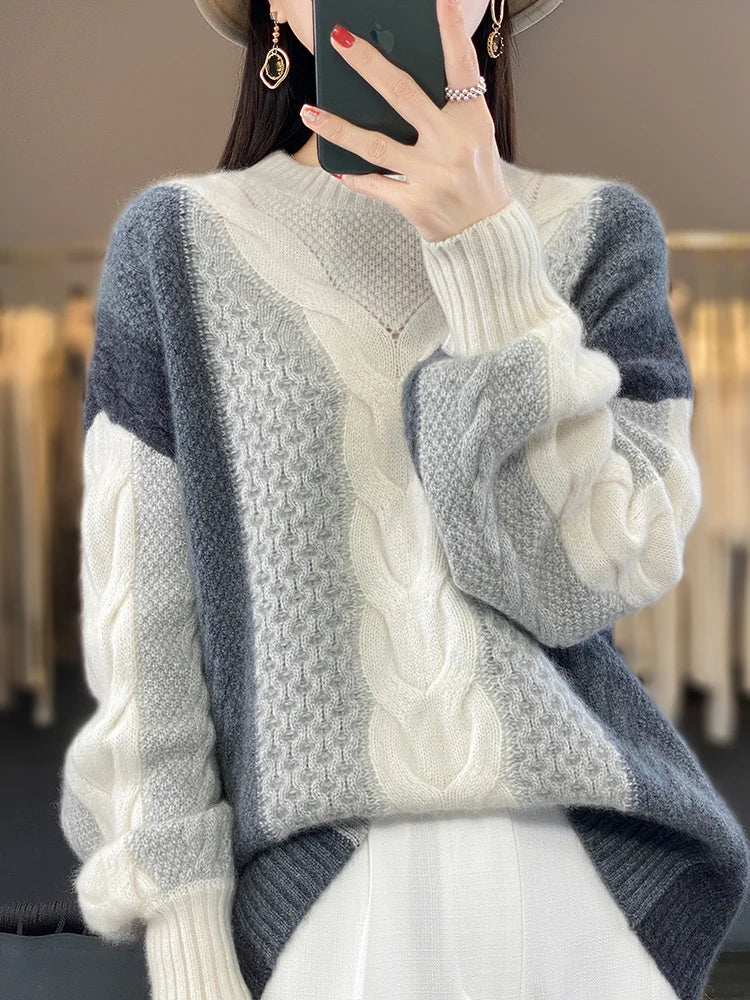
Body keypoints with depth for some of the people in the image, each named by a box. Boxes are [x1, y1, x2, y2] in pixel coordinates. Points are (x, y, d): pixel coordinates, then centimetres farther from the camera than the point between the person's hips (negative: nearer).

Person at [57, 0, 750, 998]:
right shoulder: (177, 241, 1)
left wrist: (485, 248, -17)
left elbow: (577, 579, -9)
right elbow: (138, 612, -2)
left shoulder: (599, 231, 3)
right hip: (306, 898, -1)